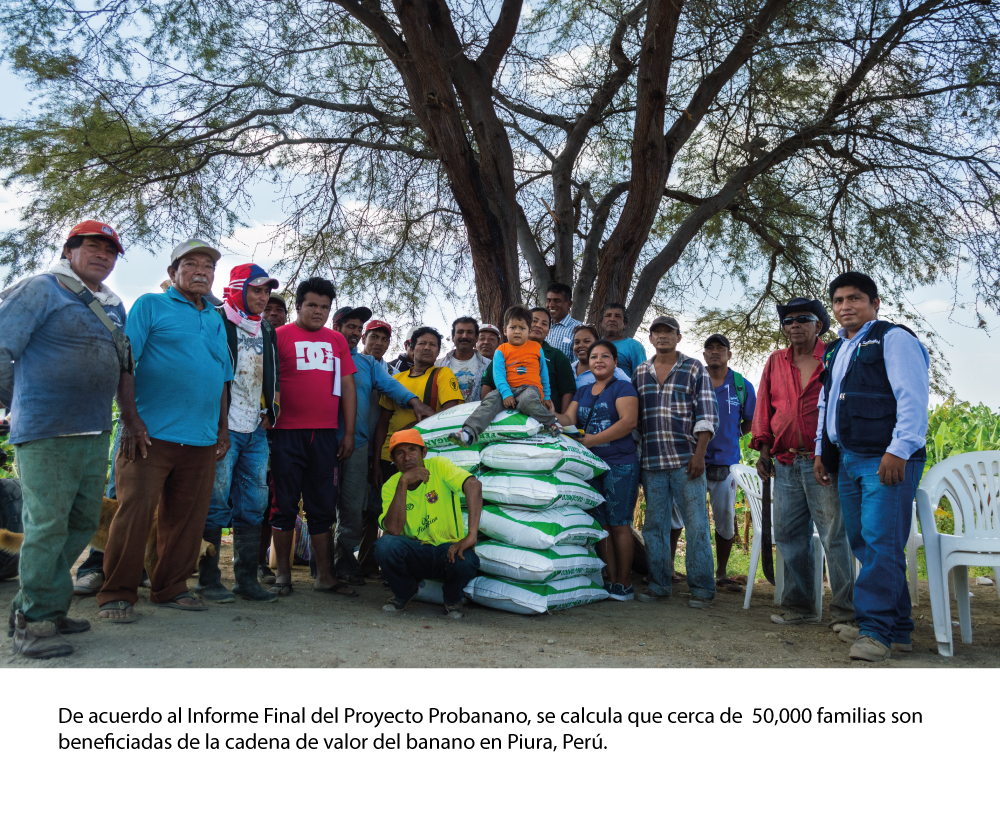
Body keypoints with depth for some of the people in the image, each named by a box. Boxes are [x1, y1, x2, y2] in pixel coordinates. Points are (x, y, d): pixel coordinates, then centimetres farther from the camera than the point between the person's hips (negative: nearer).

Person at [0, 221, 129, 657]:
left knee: (83, 522, 11)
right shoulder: (41, 290, -3)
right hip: (46, 434, -7)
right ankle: (36, 623, 7)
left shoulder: (115, 307, 18)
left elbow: (122, 368, 23)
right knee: (46, 525, -5)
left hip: (95, 433, 8)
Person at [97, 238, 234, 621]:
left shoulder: (216, 320, 20)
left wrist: (223, 428, 16)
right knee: (135, 511, -5)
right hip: (152, 433, -5)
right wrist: (130, 418, -13)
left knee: (186, 518, 8)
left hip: (201, 440, 5)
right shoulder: (151, 305, 5)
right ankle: (117, 594, 6)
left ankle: (171, 588, 20)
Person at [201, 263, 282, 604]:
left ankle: (247, 578, 14)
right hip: (223, 428, -6)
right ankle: (208, 579, 6)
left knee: (254, 504, 7)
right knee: (216, 501, -5)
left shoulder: (268, 332, 19)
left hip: (256, 431, 6)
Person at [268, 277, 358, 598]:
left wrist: (349, 433, 8)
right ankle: (283, 574, 14)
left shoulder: (337, 340, 15)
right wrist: (268, 420, -8)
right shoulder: (280, 336, 3)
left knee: (323, 507, 7)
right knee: (285, 505, 3)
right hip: (288, 433, -3)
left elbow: (347, 386, 13)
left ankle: (325, 575, 14)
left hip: (326, 435, 4)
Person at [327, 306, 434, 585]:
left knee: (353, 504, 3)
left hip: (356, 442, 3)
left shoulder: (368, 363, 19)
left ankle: (343, 558, 16)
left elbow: (388, 384, 3)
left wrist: (413, 401, -16)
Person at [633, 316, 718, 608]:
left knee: (696, 524, -2)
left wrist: (699, 454, -10)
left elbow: (707, 416, -1)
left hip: (686, 461, -3)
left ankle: (702, 589, 6)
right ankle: (659, 585, 16)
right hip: (651, 462, 4)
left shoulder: (694, 369, 5)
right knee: (654, 524, 7)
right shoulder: (639, 372, 14)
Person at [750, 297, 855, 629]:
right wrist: (764, 449, 7)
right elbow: (764, 406, 16)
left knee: (834, 535, -4)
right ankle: (800, 606, 18)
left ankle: (845, 610, 4)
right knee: (789, 535, 8)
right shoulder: (775, 362, 15)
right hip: (786, 463, 5)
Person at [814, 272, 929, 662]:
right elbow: (826, 402, 28)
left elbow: (913, 397, -12)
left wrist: (899, 450, -19)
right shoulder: (835, 350, 22)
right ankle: (897, 629, 19)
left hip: (886, 459, -8)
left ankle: (876, 629, -5)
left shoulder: (893, 338, -2)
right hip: (847, 461, 8)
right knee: (862, 543, 9)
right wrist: (821, 451, 20)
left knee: (880, 542, -11)